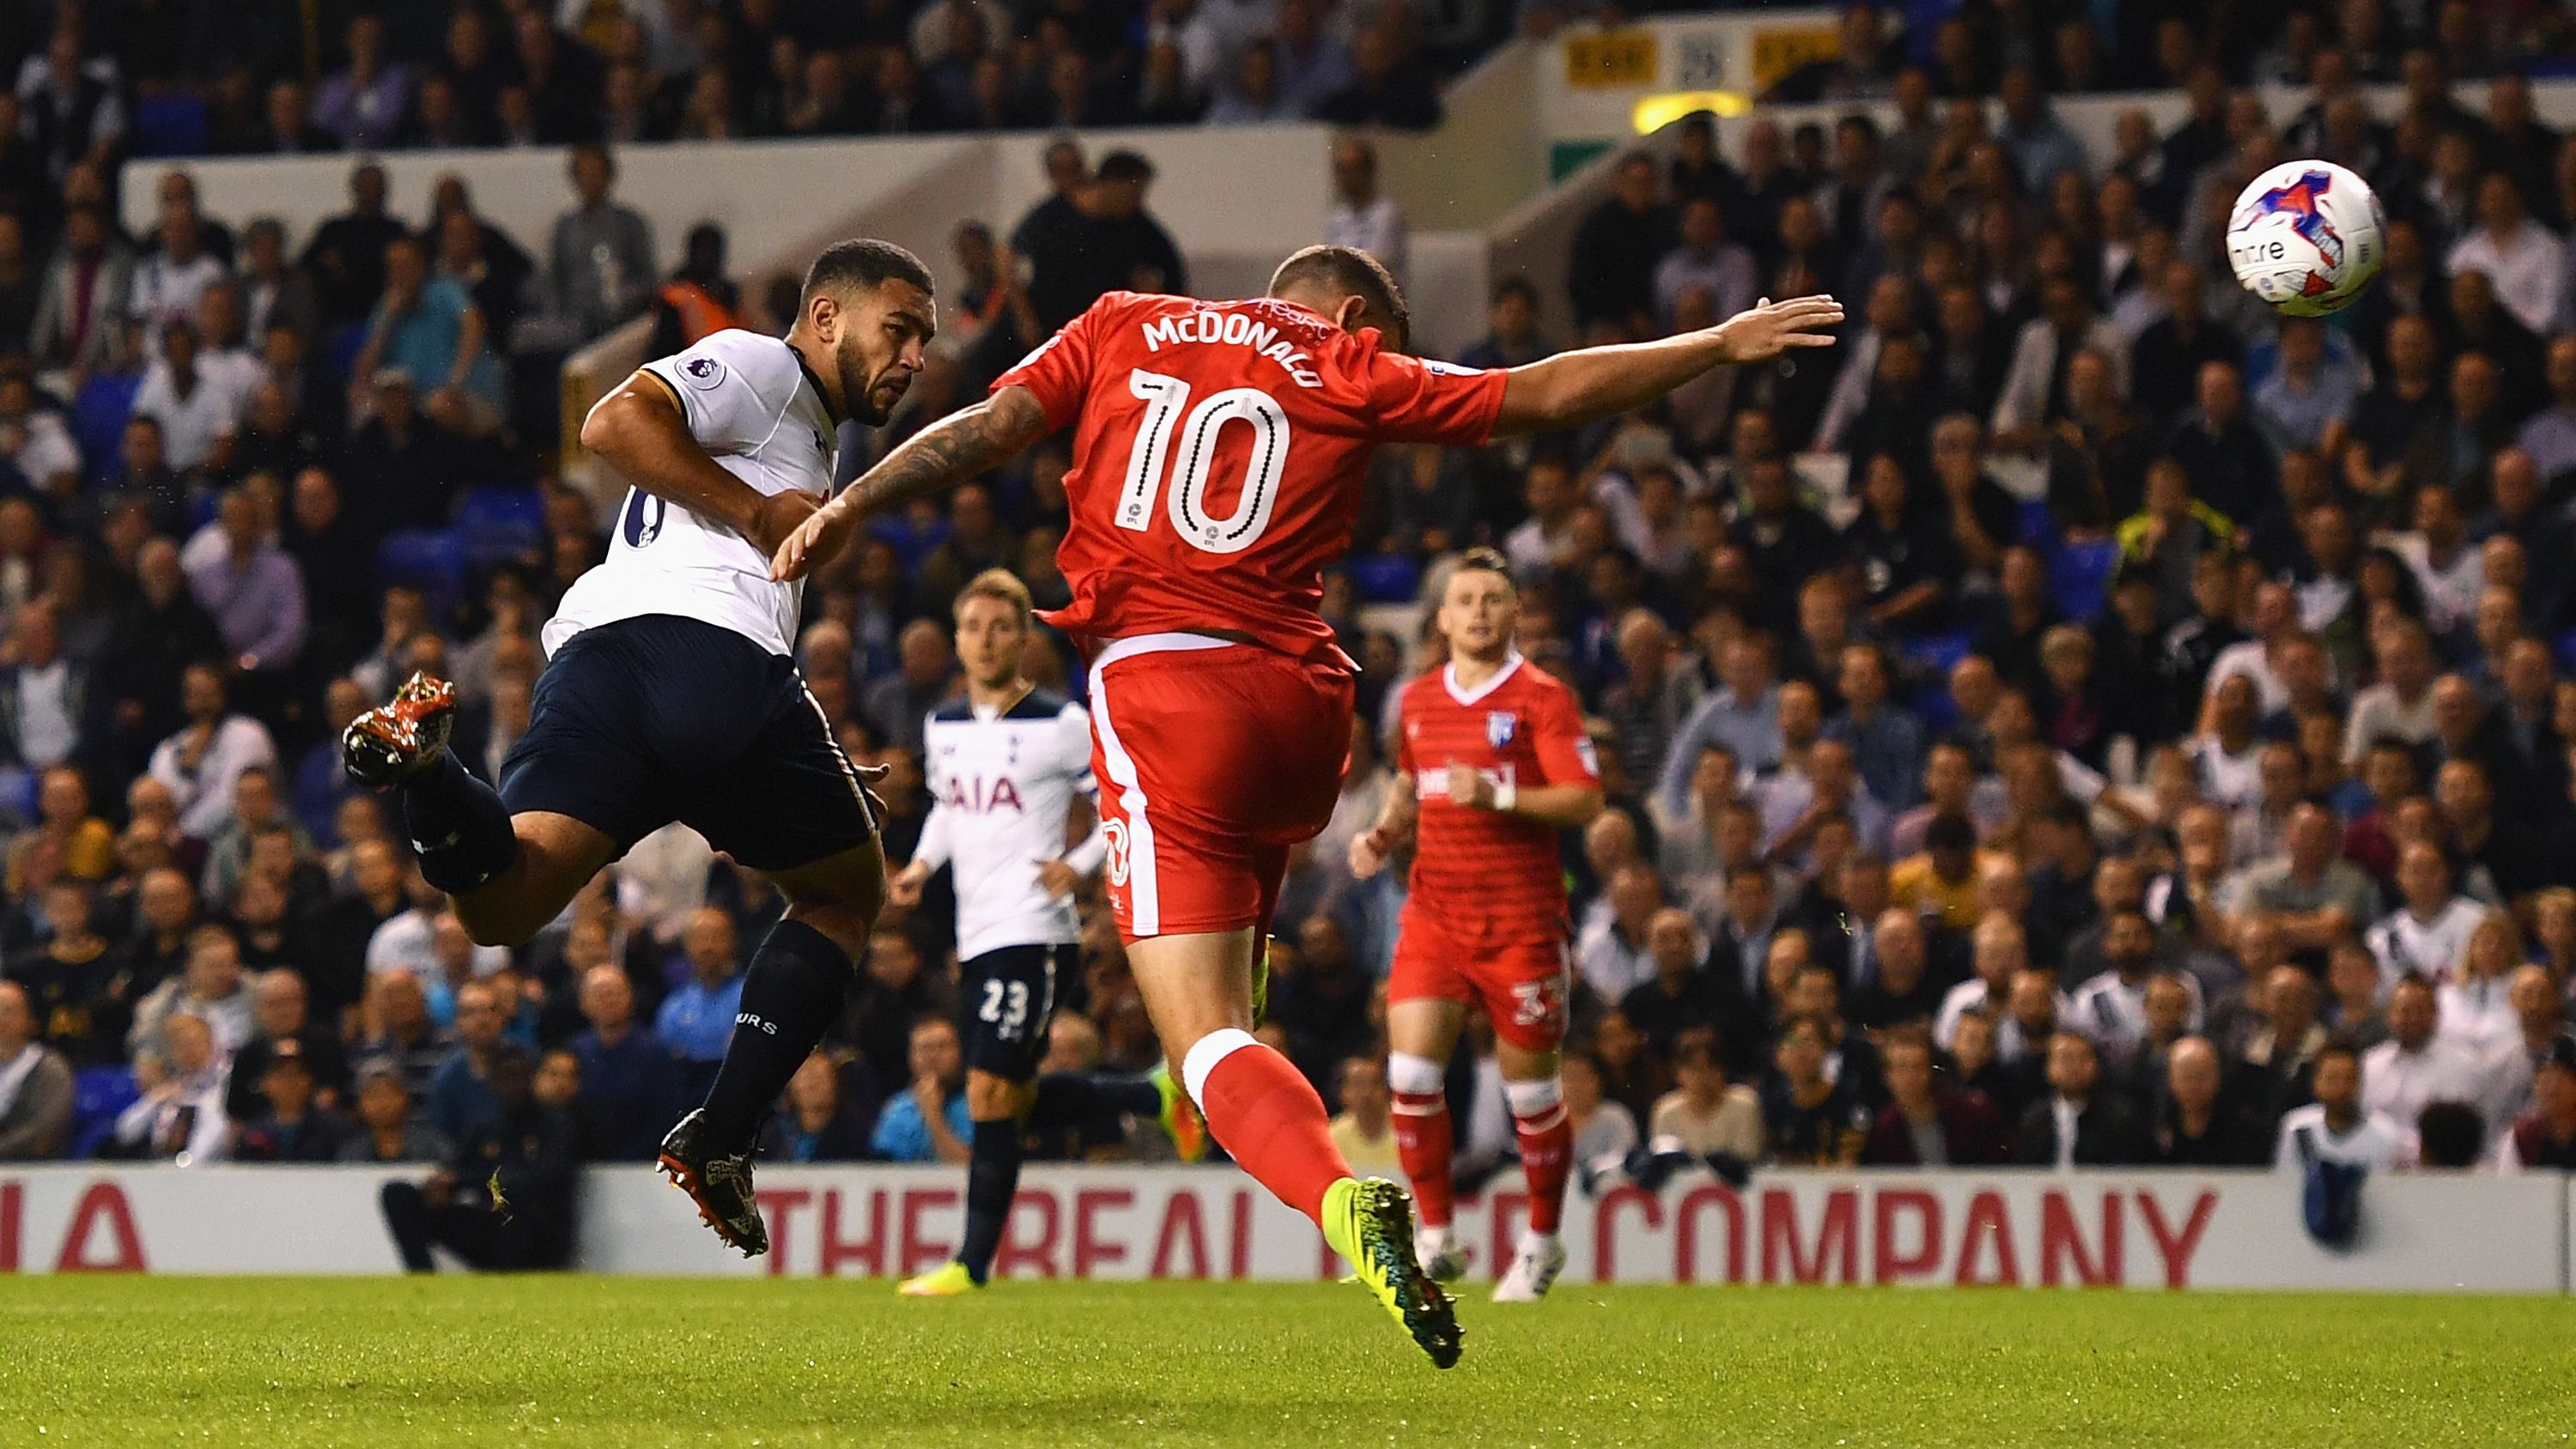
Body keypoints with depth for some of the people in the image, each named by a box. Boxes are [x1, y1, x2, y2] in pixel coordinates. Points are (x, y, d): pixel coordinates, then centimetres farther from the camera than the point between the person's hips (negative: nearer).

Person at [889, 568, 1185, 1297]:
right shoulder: (943, 726, 12)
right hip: (977, 936, 8)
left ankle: (972, 1263, -6)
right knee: (1018, 1102, 10)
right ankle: (1157, 1097, 31)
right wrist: (923, 864, 11)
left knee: (991, 1093, -11)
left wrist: (1080, 865, -15)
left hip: (1034, 933, -8)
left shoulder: (1061, 725, -7)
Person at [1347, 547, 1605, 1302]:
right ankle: (1434, 1238, -1)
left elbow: (1585, 801, -12)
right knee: (1411, 1069, -11)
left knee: (1529, 1084, 3)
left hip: (1521, 918, -4)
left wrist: (1499, 795, -24)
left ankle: (1542, 1241, 21)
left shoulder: (1543, 699, -5)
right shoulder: (1418, 700, 12)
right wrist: (1383, 834, 7)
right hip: (1434, 912, 4)